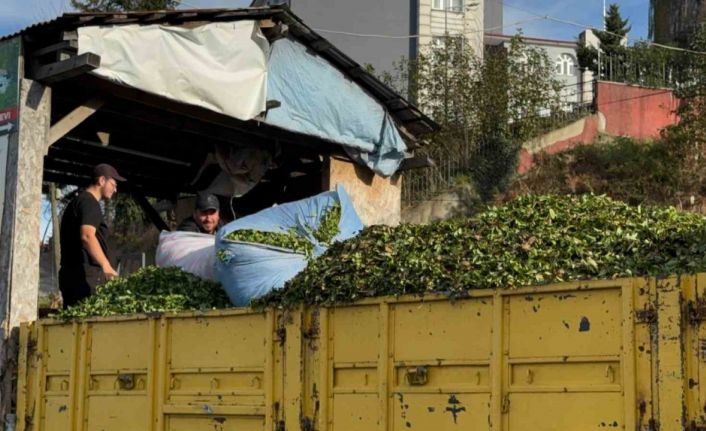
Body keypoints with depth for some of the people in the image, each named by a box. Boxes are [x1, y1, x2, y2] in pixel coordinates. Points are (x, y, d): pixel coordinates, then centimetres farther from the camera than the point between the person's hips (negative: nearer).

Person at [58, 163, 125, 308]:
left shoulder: (78, 201, 25)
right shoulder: (89, 202, -8)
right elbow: (87, 235, -25)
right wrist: (106, 265, -34)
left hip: (71, 274, 10)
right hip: (86, 276, -10)